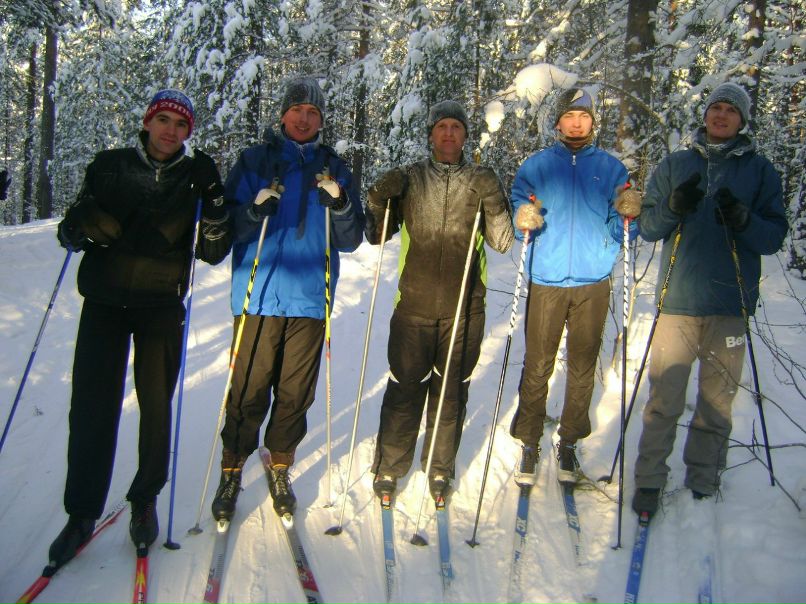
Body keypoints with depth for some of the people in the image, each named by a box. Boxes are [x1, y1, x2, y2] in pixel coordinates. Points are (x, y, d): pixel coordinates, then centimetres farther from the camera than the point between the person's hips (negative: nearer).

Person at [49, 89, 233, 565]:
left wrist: (213, 199, -16)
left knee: (156, 405, 3)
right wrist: (77, 229, -12)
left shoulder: (196, 176, 4)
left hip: (161, 304, 0)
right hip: (105, 299, 1)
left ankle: (146, 500, 22)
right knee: (92, 405, -1)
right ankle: (82, 513, 11)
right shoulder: (111, 165, 6)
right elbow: (74, 229, 12)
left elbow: (214, 251, -1)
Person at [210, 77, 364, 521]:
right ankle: (232, 469, 17)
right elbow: (225, 225, 4)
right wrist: (255, 210, -16)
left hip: (310, 299, 2)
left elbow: (351, 241, 9)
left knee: (296, 393, 7)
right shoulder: (254, 161, 8)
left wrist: (340, 204, -10)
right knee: (248, 392, -2)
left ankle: (280, 469, 26)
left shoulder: (334, 168, 13)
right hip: (258, 297, -1)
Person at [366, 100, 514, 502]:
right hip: (413, 306, 0)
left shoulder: (482, 181, 6)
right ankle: (389, 467, 21)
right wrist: (378, 201, -11)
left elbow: (501, 243, 1)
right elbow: (376, 235, 8)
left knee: (451, 390, 10)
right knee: (404, 389, 3)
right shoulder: (409, 178, 6)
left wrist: (494, 204, -16)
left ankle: (440, 468, 27)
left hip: (464, 309, 1)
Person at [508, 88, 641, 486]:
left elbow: (621, 233, 7)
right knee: (537, 366, -1)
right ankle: (529, 443, 11)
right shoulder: (536, 165, 8)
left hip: (593, 283, 1)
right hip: (546, 281, -1)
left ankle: (569, 442, 21)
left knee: (582, 367, 7)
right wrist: (524, 221, -18)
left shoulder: (611, 167, 10)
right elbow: (517, 217, 5)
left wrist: (627, 216, -15)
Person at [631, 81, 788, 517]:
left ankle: (703, 482, 20)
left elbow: (775, 236, 2)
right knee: (663, 401, 0)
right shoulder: (674, 165, 11)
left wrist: (742, 220, -18)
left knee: (717, 402, 6)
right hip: (677, 301, 0)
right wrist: (674, 207, -14)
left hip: (731, 305, 0)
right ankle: (649, 479, 13)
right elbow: (646, 227, 6)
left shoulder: (760, 170, 8)